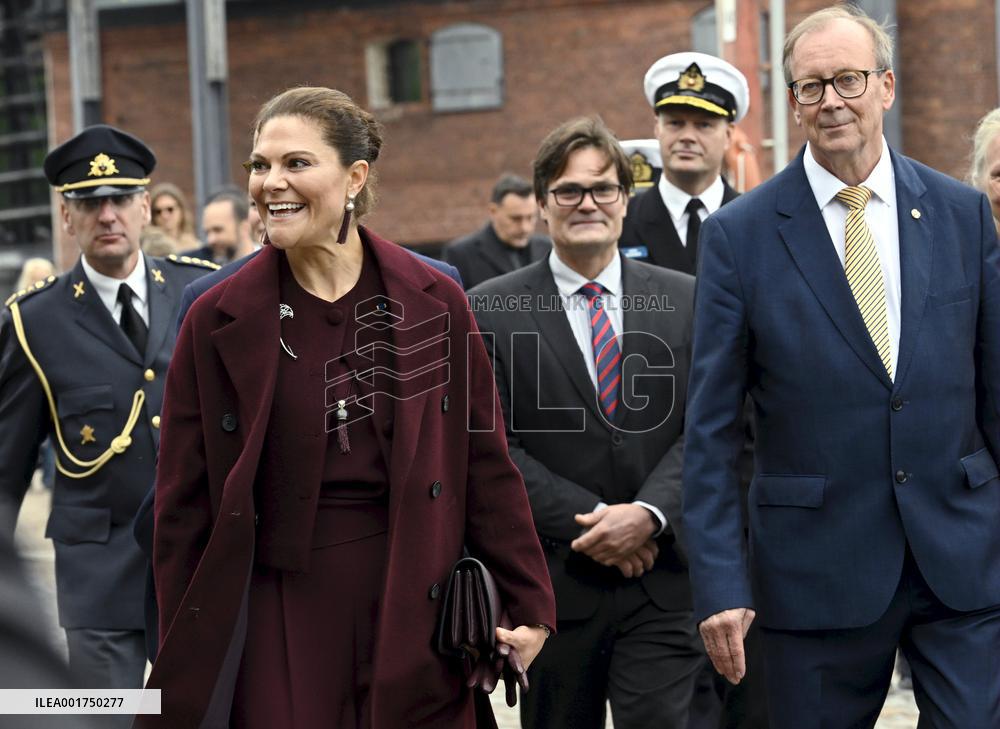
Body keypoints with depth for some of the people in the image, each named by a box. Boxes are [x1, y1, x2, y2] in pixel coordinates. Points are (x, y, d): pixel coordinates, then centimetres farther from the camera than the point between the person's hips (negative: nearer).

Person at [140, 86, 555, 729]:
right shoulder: (218, 321, 0)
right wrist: (183, 670, 2)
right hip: (279, 626, 0)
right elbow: (184, 504, 3)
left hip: (414, 616, 1)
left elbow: (487, 469, 6)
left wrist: (530, 606, 2)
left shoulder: (435, 304, 2)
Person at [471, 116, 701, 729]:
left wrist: (648, 513, -14)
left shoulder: (685, 300, 7)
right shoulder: (490, 311, 1)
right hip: (553, 585, 0)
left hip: (663, 582, 1)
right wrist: (591, 519, -14)